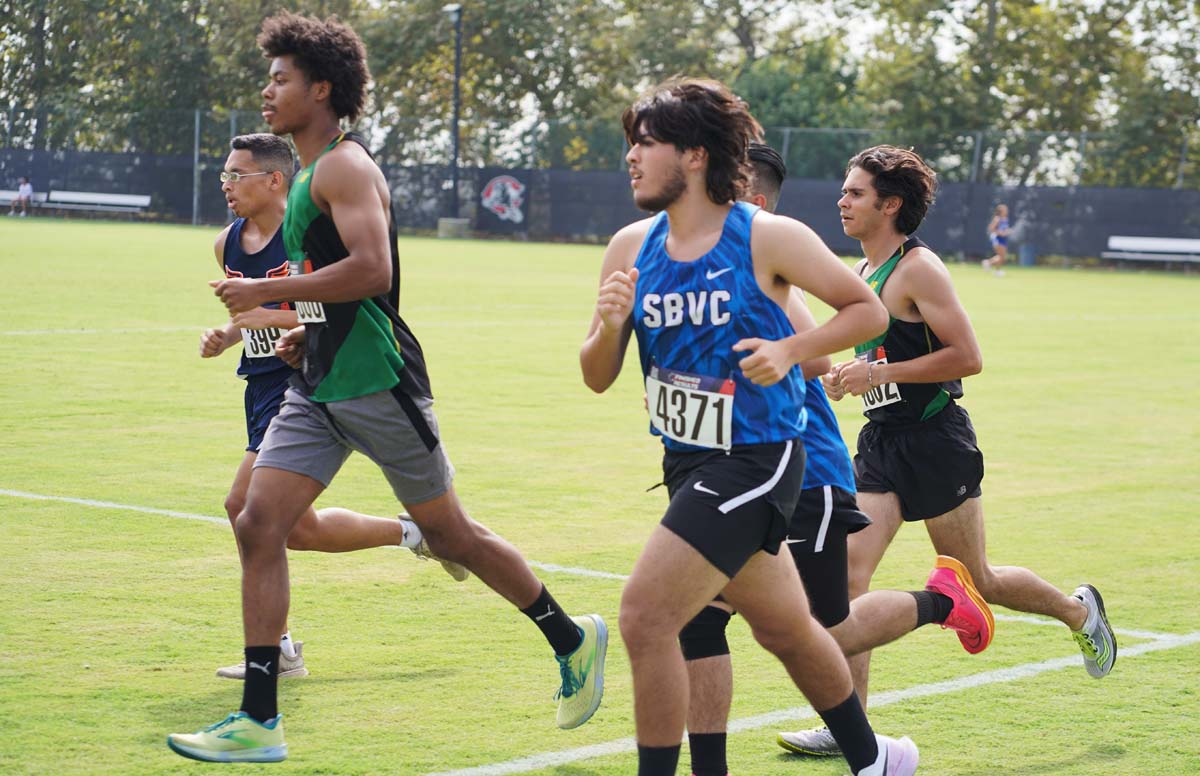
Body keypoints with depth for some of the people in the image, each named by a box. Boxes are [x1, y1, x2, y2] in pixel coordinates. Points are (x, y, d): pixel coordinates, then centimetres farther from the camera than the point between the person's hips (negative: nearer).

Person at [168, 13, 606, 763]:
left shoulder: (346, 167, -13)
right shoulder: (310, 175, 16)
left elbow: (372, 270, -27)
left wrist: (267, 291, -22)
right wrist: (307, 332, 15)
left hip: (376, 385, -9)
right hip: (318, 391, 9)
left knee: (450, 533, 4)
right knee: (259, 525, -4)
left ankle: (573, 640, 24)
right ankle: (259, 722, -4)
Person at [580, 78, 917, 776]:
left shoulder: (768, 238, -13)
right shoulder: (632, 247, 2)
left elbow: (868, 310, -3)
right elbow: (598, 378, 4)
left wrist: (789, 352, -17)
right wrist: (608, 326, -17)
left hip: (754, 459, -7)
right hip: (688, 458, 7)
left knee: (646, 618, -18)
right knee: (785, 628, 22)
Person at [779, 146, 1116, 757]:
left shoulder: (918, 269, -14)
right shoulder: (864, 271, 12)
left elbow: (967, 357, -20)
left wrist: (880, 373, -21)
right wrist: (840, 380, 8)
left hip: (934, 441, -8)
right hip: (881, 441, 8)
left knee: (974, 580, 7)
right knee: (847, 570, -7)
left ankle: (1078, 610, 35)